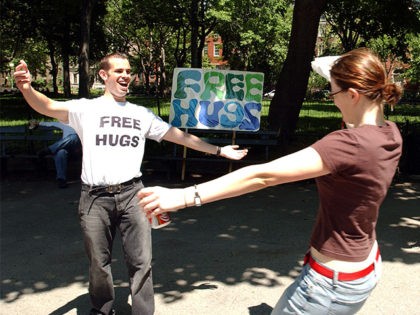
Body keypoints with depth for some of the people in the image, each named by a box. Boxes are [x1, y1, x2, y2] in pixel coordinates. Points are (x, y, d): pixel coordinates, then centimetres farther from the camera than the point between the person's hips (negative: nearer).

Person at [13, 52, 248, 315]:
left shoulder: (142, 114, 12)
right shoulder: (86, 108, 4)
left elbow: (180, 136, 14)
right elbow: (48, 107, -13)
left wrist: (219, 150, 14)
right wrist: (26, 88, -35)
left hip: (131, 194, 2)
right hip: (95, 197, -1)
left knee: (141, 261, 2)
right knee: (99, 263, 12)